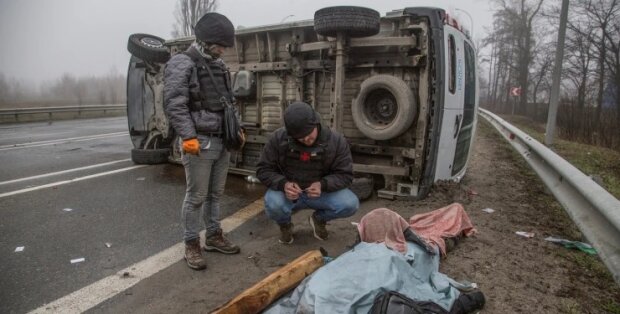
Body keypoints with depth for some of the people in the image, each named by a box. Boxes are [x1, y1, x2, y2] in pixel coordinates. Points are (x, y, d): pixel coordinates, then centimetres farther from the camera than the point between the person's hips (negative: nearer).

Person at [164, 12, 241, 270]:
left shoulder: (219, 66, 16)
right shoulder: (181, 64, -7)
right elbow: (175, 105, -16)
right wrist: (189, 137, -22)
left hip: (222, 141, 7)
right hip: (199, 142, -7)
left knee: (215, 194, 15)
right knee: (196, 197, 0)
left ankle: (214, 236, 29)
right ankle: (191, 245, 15)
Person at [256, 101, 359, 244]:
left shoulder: (336, 141, -16)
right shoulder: (278, 138, -16)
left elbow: (345, 174, -10)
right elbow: (263, 170, -9)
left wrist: (323, 184, -30)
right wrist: (283, 184, -29)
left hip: (321, 192, 1)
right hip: (287, 192, -1)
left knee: (350, 204, -25)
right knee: (273, 205, -35)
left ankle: (319, 219, 11)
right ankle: (285, 224, 7)